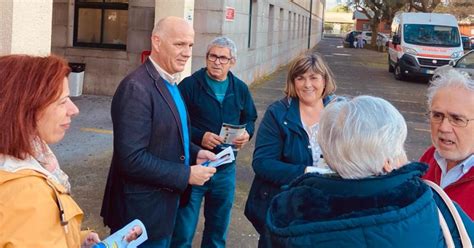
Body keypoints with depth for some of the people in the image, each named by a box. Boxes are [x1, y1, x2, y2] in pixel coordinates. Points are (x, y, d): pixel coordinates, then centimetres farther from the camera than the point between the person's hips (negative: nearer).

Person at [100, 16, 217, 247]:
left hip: (163, 201, 9)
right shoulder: (136, 88, -23)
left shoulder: (168, 82, 8)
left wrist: (194, 153, 1)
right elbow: (132, 159, -28)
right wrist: (186, 175, -21)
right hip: (142, 209, -9)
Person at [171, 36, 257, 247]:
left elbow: (249, 119, 16)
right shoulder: (189, 85, -9)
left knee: (218, 227, 19)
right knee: (183, 231, 5)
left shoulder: (240, 89, 5)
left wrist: (247, 133, -6)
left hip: (225, 168, 4)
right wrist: (199, 136, -25)